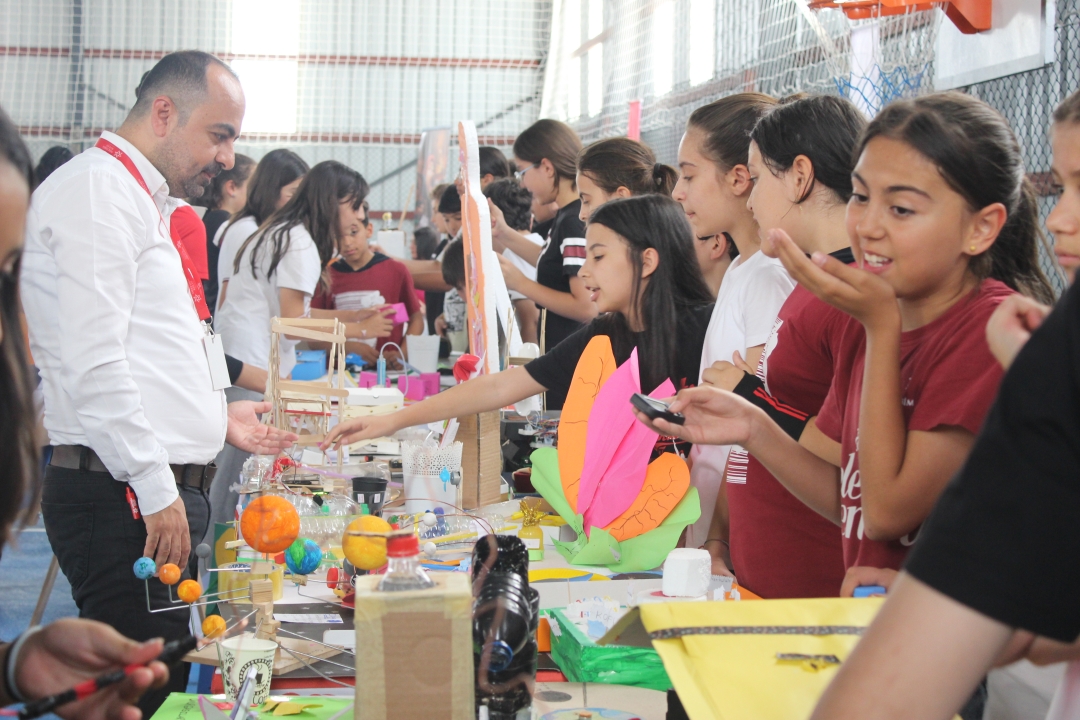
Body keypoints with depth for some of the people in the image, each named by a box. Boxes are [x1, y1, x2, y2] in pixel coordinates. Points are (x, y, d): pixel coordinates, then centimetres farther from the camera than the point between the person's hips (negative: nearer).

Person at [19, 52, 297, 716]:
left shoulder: (145, 204, 23)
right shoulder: (97, 190, -9)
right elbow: (92, 362, -18)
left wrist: (217, 419, 21)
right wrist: (156, 487, -18)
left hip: (161, 494, 10)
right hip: (123, 496, -10)